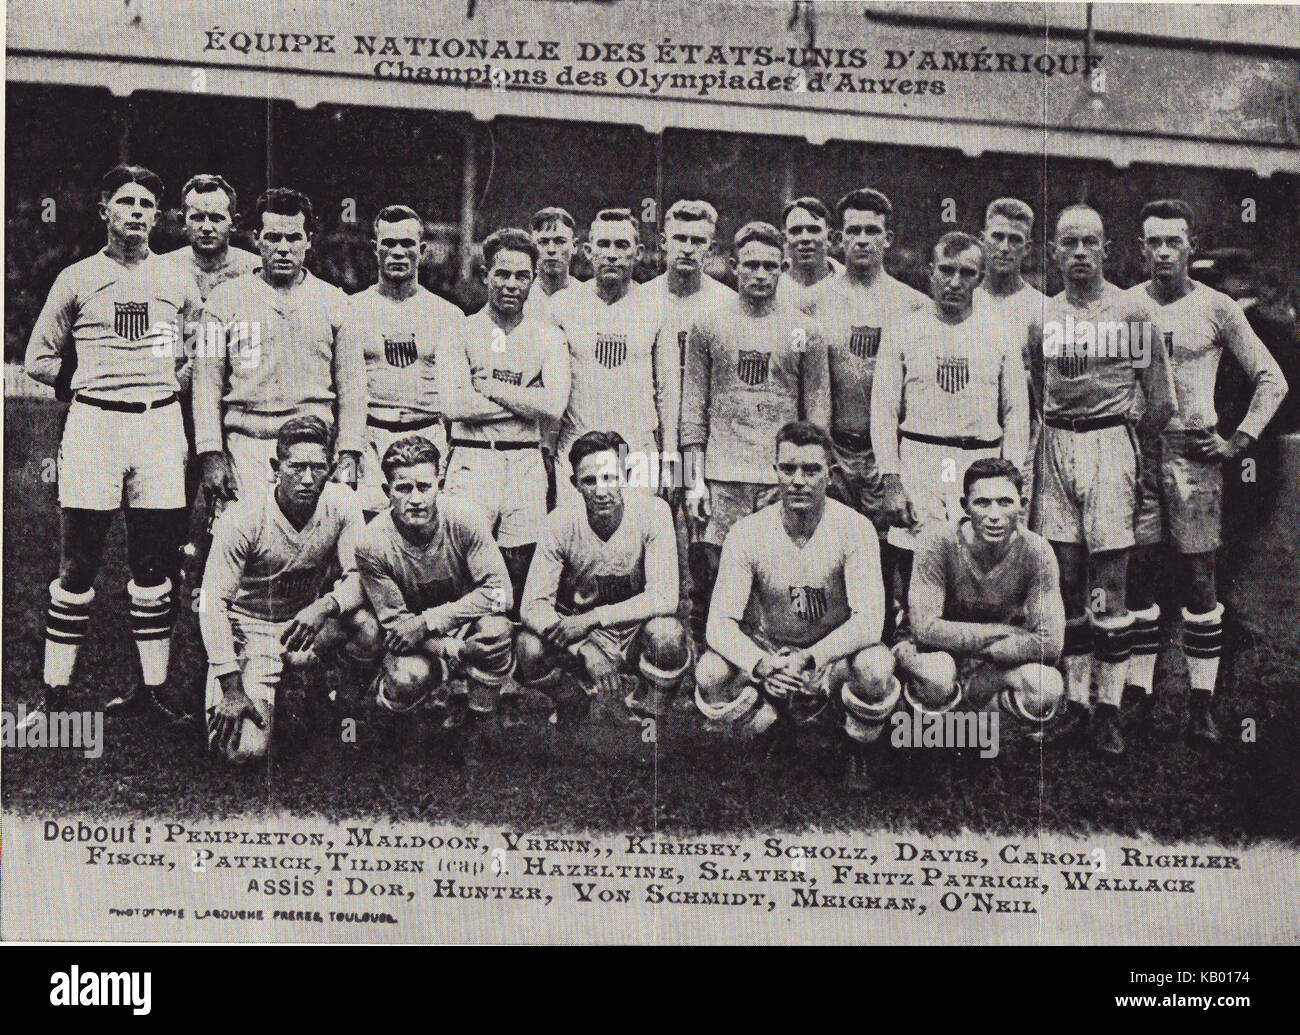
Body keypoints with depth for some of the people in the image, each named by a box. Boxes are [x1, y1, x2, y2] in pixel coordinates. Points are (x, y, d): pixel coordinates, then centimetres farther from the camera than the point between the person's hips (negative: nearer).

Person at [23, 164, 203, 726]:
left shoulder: (178, 280, 12)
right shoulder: (77, 279, 7)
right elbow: (39, 360, 11)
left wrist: (169, 384, 6)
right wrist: (96, 386, 6)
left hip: (159, 425, 2)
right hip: (93, 426, -1)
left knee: (154, 563, 4)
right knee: (78, 563, -1)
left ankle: (154, 685, 13)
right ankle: (53, 694, 5)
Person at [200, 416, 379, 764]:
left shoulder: (341, 504, -12)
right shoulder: (242, 520, -22)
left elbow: (357, 577, -10)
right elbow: (213, 605, -19)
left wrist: (326, 606, -35)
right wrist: (231, 690, -24)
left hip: (305, 620, 3)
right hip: (249, 628, -3)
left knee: (369, 630, -30)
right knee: (243, 749, -21)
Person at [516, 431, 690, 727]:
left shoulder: (652, 512, -18)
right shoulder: (560, 523, -15)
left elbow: (664, 597, -23)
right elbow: (533, 604, -18)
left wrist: (591, 618, -28)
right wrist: (586, 651, -34)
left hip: (635, 632, -1)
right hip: (581, 637, 1)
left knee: (667, 634, -34)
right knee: (529, 649, -27)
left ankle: (646, 713, -1)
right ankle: (571, 703, 8)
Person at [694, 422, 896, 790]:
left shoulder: (855, 529, -16)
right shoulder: (748, 532, -13)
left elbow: (869, 620, -25)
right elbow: (720, 623, -18)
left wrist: (811, 659, -40)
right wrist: (761, 665, -37)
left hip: (834, 656, -1)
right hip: (768, 651, 1)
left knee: (875, 665, -34)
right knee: (710, 673, -28)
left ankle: (857, 749, 0)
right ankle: (774, 732, 6)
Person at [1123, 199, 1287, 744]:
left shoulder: (1216, 308, 3)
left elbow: (1272, 380, 7)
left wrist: (1239, 442, -1)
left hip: (1195, 453, -1)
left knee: (1198, 577, 0)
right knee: (1136, 572, 1)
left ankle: (1202, 704, 6)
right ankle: (1138, 694, 10)